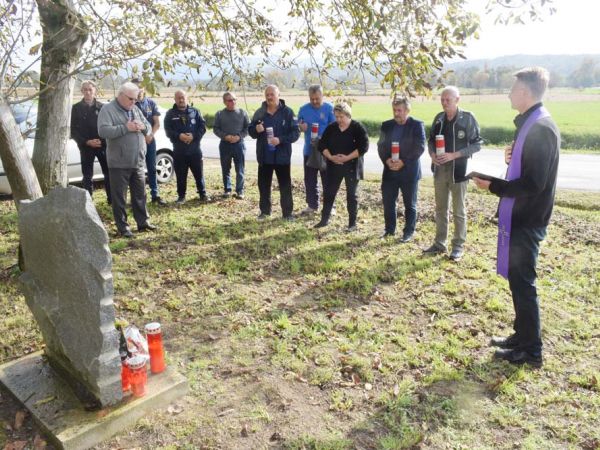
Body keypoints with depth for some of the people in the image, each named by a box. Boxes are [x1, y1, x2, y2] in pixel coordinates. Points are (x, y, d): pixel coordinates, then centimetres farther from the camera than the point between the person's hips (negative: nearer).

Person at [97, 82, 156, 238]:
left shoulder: (136, 110, 14)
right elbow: (103, 131, -20)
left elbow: (149, 128, 17)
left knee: (140, 194, 13)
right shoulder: (107, 110, -6)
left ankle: (143, 222, 24)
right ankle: (122, 226, 10)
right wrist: (125, 127, -22)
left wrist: (143, 127, -7)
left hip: (138, 162, 6)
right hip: (119, 163, -6)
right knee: (119, 196, 2)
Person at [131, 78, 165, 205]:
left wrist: (151, 135, -12)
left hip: (150, 140, 3)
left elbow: (157, 123, 4)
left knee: (152, 169, 9)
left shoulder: (151, 103, 4)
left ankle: (155, 195, 16)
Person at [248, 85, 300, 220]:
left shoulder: (287, 112, -6)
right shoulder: (260, 112, 5)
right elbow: (250, 130, 9)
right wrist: (256, 130, -14)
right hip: (264, 156, 4)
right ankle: (265, 211, 25)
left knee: (285, 185, 4)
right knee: (264, 185, 11)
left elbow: (295, 132, -10)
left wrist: (281, 139, -24)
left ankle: (288, 212, 14)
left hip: (282, 156, -3)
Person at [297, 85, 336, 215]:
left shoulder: (329, 108, -6)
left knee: (327, 180, 3)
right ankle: (312, 205, 23)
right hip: (309, 150, 4)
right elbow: (298, 126, 12)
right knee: (309, 180, 10)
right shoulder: (304, 109, 4)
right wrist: (301, 127, -12)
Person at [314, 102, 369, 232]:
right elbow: (322, 144, 3)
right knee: (328, 192, 7)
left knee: (351, 195, 4)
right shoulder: (331, 127, 5)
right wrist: (330, 157, -14)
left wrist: (348, 157, -21)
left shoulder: (358, 127, -7)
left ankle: (352, 223, 13)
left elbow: (364, 146, -14)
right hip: (334, 166, 4)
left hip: (352, 166, -4)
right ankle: (324, 219, 20)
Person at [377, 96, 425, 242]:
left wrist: (403, 162, -18)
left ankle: (408, 232, 16)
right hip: (390, 170, 4)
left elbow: (420, 147, -10)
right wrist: (386, 160, -12)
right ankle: (390, 229, 24)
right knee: (388, 202, 8)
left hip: (409, 171, -4)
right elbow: (381, 145, 7)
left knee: (410, 204, 5)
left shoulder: (417, 125, -4)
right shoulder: (386, 125, 9)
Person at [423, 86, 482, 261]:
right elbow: (431, 139, 15)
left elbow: (477, 144, -10)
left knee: (459, 211, 5)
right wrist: (432, 154, -7)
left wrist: (454, 155, -20)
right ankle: (439, 243, 22)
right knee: (440, 209, 12)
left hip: (458, 170, -5)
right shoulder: (439, 118, 6)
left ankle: (458, 246, 15)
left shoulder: (468, 118, -9)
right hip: (440, 170, 5)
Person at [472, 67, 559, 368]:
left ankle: (530, 351, 13)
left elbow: (534, 183, -24)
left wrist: (493, 186, -15)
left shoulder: (540, 128, -20)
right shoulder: (530, 123, 12)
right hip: (519, 216, 10)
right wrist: (513, 158, 2)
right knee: (518, 280, 18)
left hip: (526, 219, -10)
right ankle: (522, 335, 32)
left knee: (522, 282, 0)